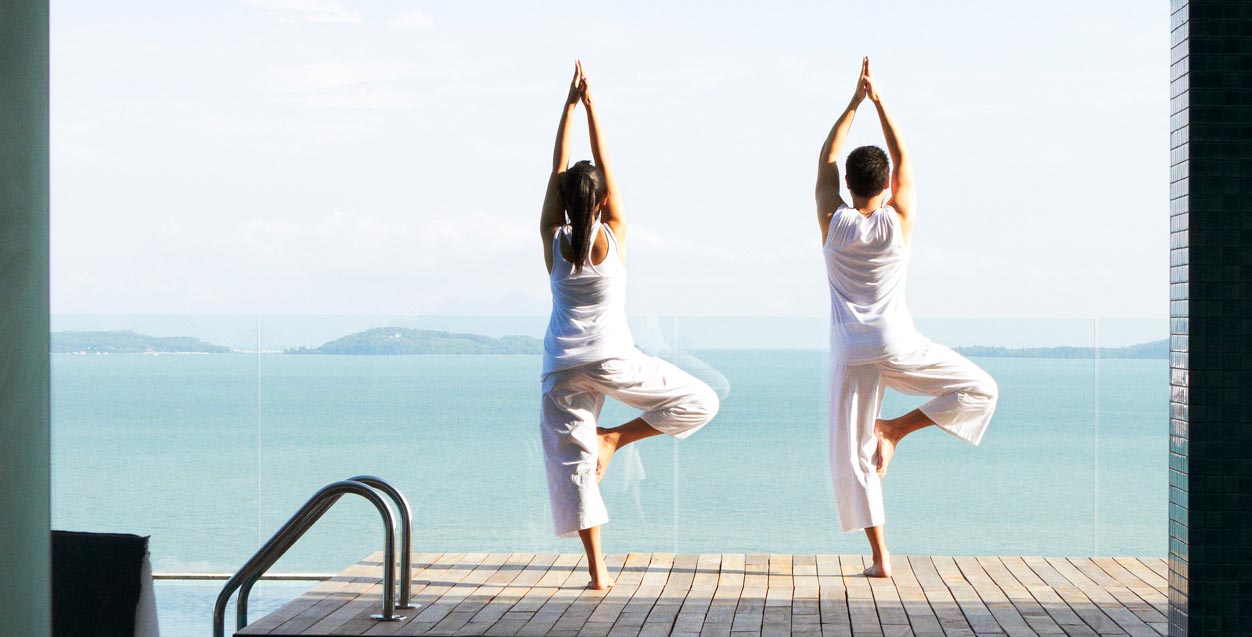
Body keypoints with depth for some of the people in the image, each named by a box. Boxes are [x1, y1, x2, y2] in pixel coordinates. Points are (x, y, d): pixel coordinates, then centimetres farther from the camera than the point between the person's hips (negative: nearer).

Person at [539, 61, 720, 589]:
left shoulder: (553, 241, -2)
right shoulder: (612, 238, -5)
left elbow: (557, 169, 2)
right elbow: (605, 165, 0)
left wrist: (569, 106, 4)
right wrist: (590, 107, 4)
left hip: (563, 367, 2)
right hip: (613, 360, -2)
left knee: (571, 461, 3)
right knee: (700, 402, 14)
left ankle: (597, 571, -5)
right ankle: (613, 439, -1)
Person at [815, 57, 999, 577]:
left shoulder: (834, 222, -2)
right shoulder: (899, 223, -3)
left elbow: (827, 159, 10)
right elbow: (903, 158, 8)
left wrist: (855, 103, 14)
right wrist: (878, 100, 12)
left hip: (850, 354, 1)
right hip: (899, 345, -1)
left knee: (853, 456, 5)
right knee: (981, 390, 16)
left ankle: (880, 558, -2)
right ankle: (895, 429, 1)